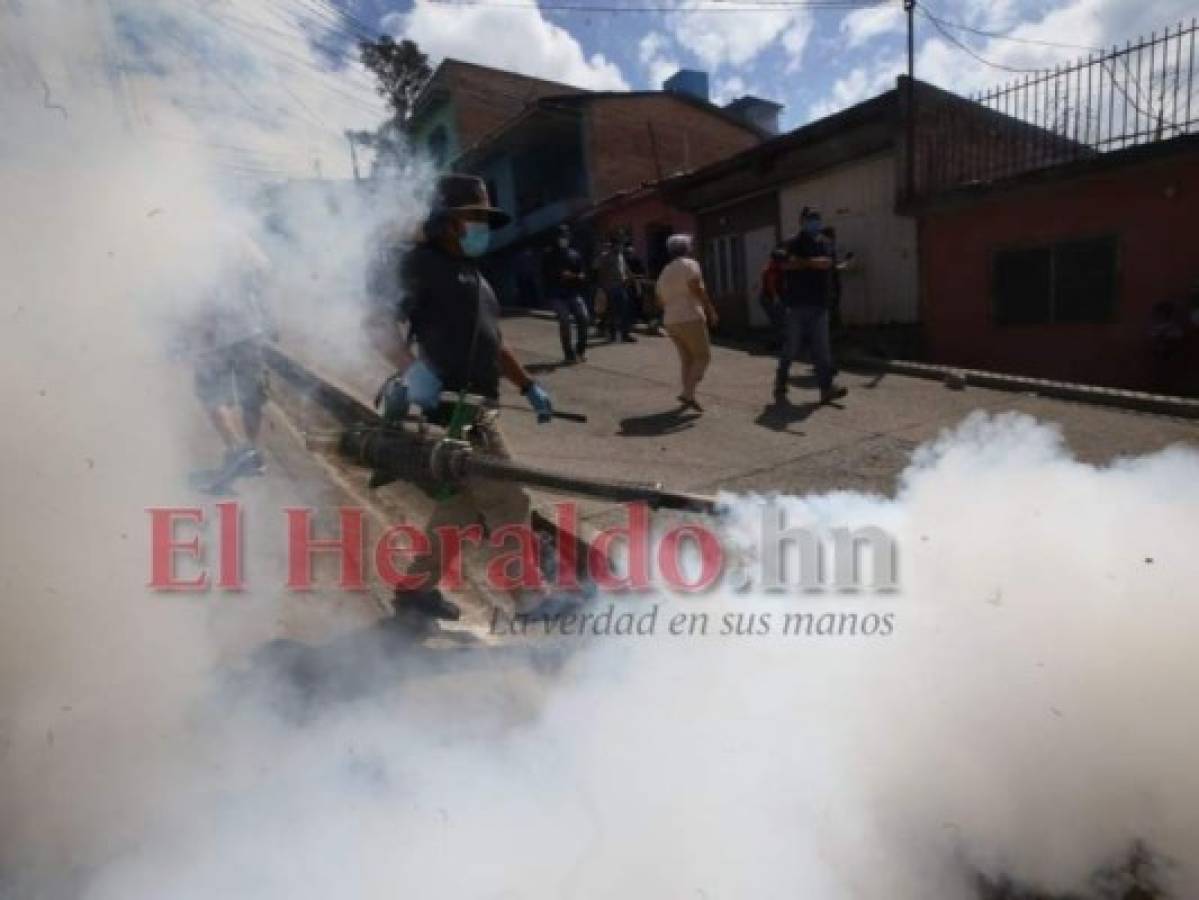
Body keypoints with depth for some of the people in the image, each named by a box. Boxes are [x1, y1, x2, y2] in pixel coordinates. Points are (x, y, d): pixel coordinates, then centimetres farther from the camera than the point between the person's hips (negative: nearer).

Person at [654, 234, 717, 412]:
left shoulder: (665, 272, 18)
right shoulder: (689, 264, -4)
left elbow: (660, 300, 19)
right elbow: (697, 290, -16)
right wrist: (711, 310, -12)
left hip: (671, 322, 8)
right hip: (690, 319, -7)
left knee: (686, 359, 15)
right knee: (703, 357, -2)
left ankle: (688, 395, 12)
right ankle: (688, 393, -15)